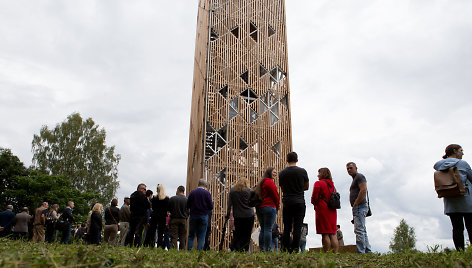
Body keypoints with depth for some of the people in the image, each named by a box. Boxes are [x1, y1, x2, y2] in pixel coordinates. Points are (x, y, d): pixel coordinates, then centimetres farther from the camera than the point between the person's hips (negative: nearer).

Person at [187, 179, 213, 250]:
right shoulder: (207, 193, -3)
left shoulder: (192, 193, 0)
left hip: (193, 216, 1)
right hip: (204, 216, -1)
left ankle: (189, 250, 3)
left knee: (191, 235, 9)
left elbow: (187, 206, 1)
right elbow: (211, 207, -4)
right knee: (201, 236, 4)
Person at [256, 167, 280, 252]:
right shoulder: (269, 182, -7)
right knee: (268, 229, -8)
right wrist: (278, 206, 7)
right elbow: (275, 195, -8)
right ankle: (267, 249, -9)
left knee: (262, 229, 10)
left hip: (259, 208, 9)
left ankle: (261, 249, 10)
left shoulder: (260, 183, 21)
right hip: (269, 207, -9)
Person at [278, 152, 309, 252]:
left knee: (287, 227, 9)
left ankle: (285, 248, 9)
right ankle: (295, 248, -1)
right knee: (297, 227, 1)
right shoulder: (302, 171, -3)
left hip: (286, 203, 2)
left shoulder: (282, 173, 2)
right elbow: (306, 187, 9)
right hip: (299, 202, -2)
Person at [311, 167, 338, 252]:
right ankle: (335, 253, 4)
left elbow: (314, 198, -8)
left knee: (325, 234, -6)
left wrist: (314, 203, 11)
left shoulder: (318, 183, -6)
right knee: (333, 234, 7)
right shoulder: (332, 185, 16)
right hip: (332, 211, 7)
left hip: (322, 210, -7)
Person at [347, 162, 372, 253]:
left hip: (360, 206, -10)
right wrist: (354, 206, 13)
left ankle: (360, 252, -16)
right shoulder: (354, 179, 26)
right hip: (357, 208, 10)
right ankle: (368, 251, 14)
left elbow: (363, 190, -17)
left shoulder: (359, 176, -4)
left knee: (359, 230, -14)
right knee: (363, 230, 10)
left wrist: (355, 204, -16)